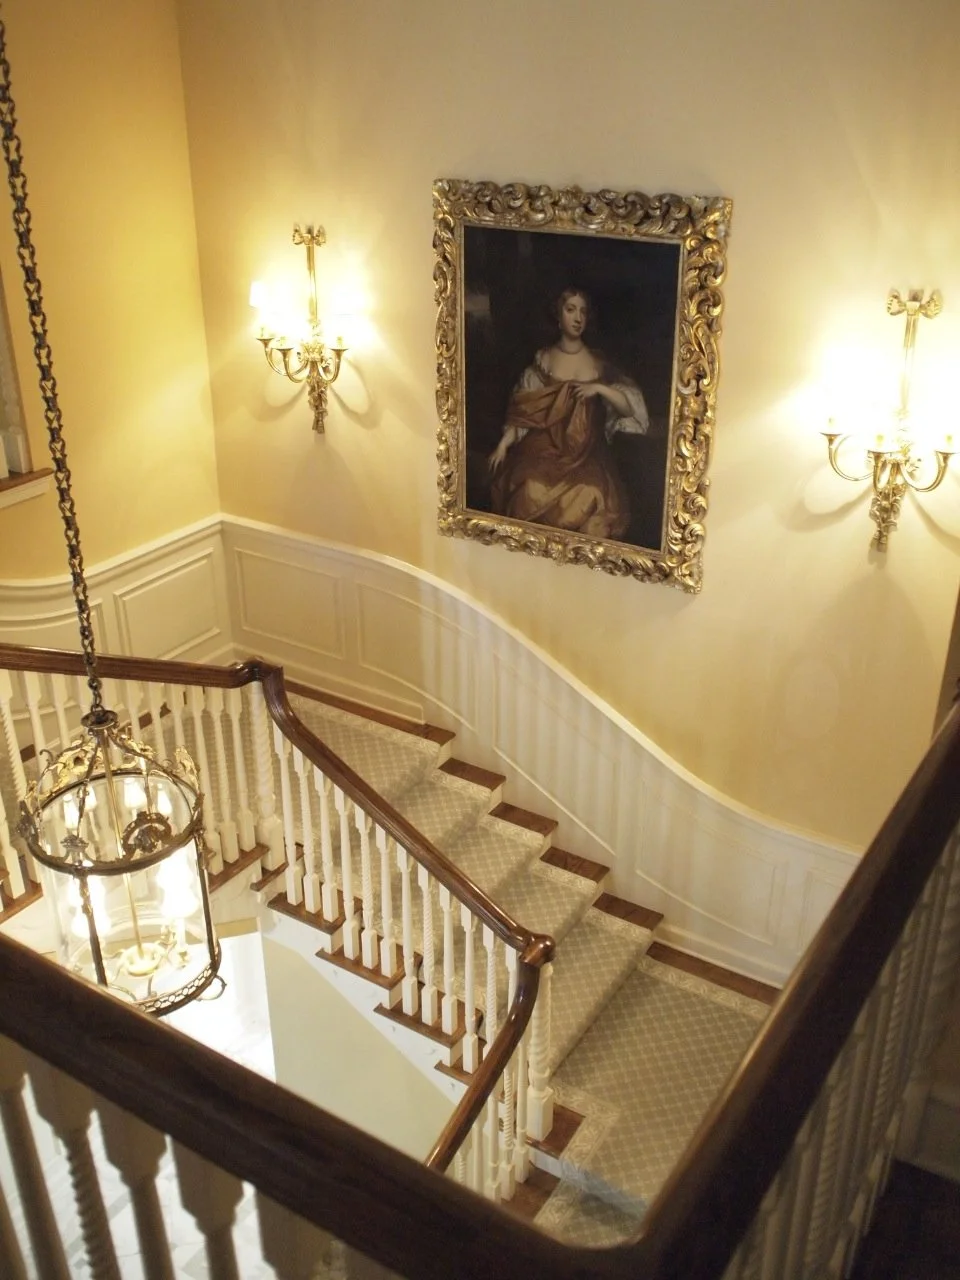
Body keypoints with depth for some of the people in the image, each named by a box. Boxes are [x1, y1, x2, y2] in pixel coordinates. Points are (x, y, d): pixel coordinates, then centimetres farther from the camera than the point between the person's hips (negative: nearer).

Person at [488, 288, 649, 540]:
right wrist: (504, 443, -7)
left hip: (585, 453, 0)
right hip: (545, 448, 0)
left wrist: (599, 388, -13)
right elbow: (523, 408, 4)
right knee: (533, 493, -28)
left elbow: (630, 407, 2)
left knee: (594, 501, -26)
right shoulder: (542, 360, 7)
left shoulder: (598, 364, 6)